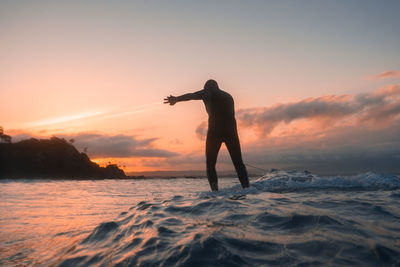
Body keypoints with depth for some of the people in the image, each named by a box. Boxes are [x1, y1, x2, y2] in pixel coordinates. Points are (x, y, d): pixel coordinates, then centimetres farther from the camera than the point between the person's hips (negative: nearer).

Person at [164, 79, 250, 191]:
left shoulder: (208, 92, 9)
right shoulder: (228, 96, 27)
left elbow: (192, 95, -11)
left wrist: (177, 99, -24)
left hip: (215, 131, -4)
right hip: (231, 131, 5)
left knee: (210, 164, 4)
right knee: (238, 162, 9)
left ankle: (215, 190, -10)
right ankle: (246, 188, -2)